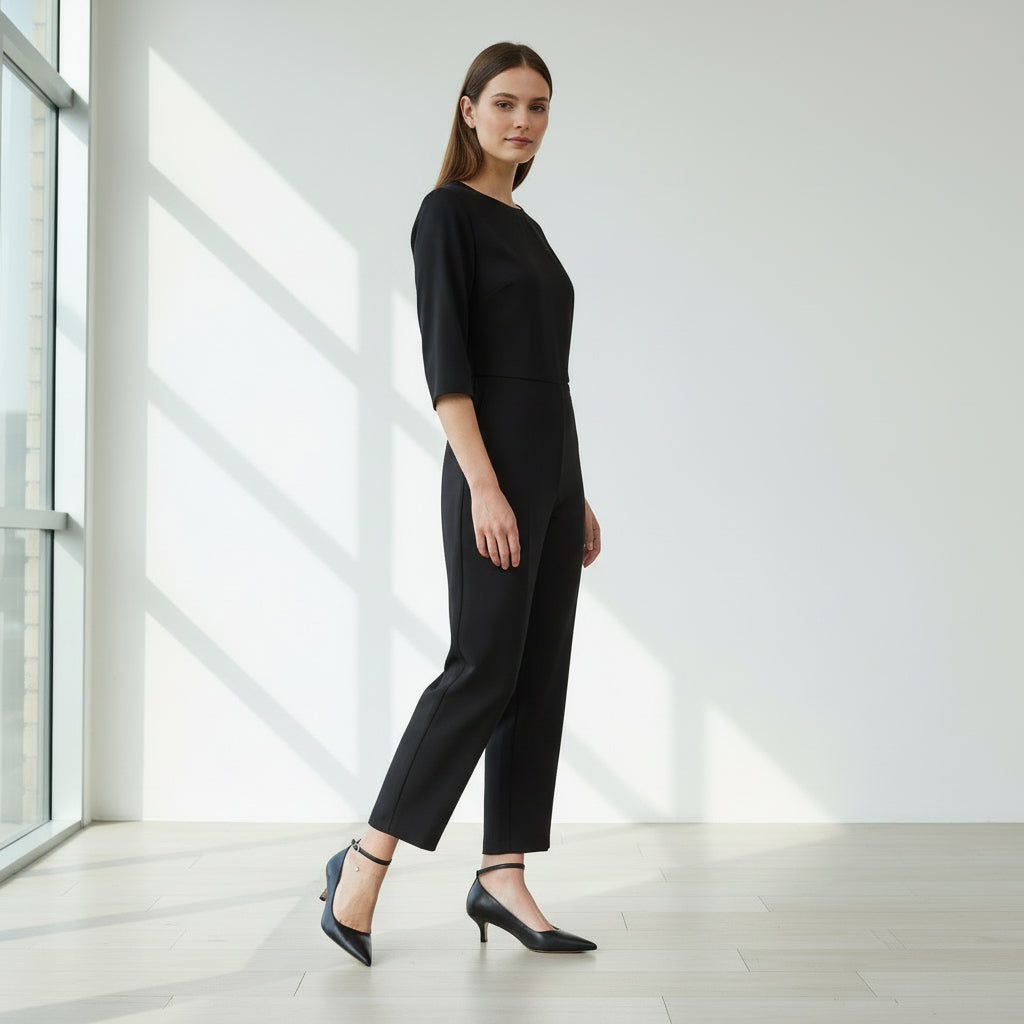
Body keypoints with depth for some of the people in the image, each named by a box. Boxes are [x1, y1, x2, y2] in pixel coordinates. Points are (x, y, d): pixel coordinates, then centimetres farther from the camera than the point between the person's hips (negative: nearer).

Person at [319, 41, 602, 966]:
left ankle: (502, 879, 13)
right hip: (494, 469, -9)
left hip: (553, 471, 9)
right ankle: (364, 863, 2)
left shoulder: (527, 228, 20)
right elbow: (445, 361, -15)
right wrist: (484, 486, -22)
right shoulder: (448, 212, -5)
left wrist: (577, 498, 17)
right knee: (483, 668, -9)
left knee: (541, 677, 6)